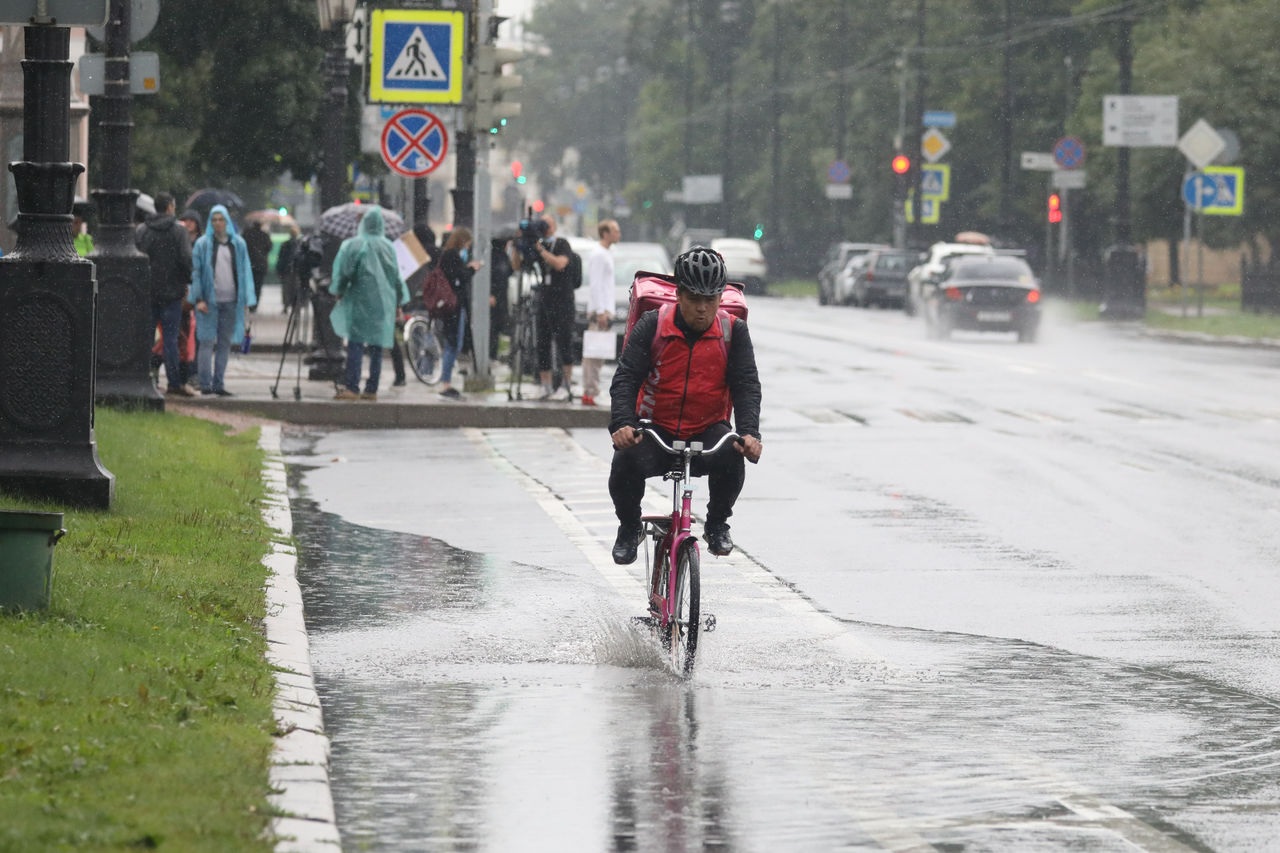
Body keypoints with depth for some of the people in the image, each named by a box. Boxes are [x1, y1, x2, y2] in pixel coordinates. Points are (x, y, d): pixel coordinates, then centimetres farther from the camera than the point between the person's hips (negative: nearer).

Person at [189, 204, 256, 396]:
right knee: (207, 341, -5)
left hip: (230, 301, 3)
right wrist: (198, 299, -9)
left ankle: (218, 384, 10)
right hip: (209, 300, -3)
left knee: (225, 344, 5)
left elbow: (245, 272, 11)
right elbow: (196, 272, 0)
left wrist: (247, 299, 4)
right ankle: (205, 385, -3)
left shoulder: (238, 244, 8)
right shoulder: (203, 244, 1)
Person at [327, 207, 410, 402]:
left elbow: (344, 272, -4)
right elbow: (396, 276, 10)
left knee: (355, 344, -6)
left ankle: (352, 388, -14)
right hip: (383, 303, 4)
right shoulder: (388, 247, 6)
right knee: (376, 347, 7)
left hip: (360, 301, -4)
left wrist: (338, 291, 13)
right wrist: (398, 303, 18)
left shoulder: (354, 245, -6)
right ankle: (372, 390, 6)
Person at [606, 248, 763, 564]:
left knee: (731, 458, -33)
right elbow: (626, 378, -12)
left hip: (707, 431, 0)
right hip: (654, 430, 0)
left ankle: (717, 524, -1)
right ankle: (630, 527, 2)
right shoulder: (653, 325, -6)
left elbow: (746, 385, -9)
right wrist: (622, 424, -31)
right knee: (626, 462, -31)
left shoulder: (733, 331, -3)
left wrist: (749, 433, -29)